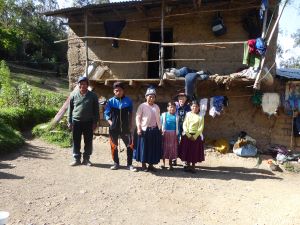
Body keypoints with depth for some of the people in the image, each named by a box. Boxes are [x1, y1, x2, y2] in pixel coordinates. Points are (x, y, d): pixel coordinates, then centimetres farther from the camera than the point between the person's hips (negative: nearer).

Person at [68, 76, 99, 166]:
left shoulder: (92, 96, 1)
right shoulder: (74, 95, 3)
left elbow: (96, 110, 3)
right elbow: (70, 109, 7)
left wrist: (95, 122, -1)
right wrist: (69, 121, 3)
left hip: (88, 122, 0)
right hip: (76, 121, 1)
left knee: (88, 142, 6)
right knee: (76, 142, 7)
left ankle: (86, 159, 20)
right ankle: (76, 159, 19)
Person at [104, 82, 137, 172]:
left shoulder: (128, 101, 1)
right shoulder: (111, 101, -1)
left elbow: (130, 114, 9)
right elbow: (106, 113, 3)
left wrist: (130, 125, 6)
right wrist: (110, 122, -10)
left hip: (125, 127, 0)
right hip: (114, 128, 0)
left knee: (130, 145, -2)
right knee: (114, 146, 10)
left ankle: (130, 164, 10)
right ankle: (116, 163, 26)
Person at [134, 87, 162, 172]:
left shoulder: (156, 107, 12)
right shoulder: (142, 106, -4)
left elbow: (158, 118, 15)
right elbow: (138, 118, -8)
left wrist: (160, 129, 10)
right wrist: (139, 128, -16)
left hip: (155, 130, 5)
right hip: (145, 130, -5)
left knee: (154, 148, 9)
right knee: (144, 147, 2)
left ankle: (151, 164, 20)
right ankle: (143, 165, 16)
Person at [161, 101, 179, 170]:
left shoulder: (176, 116, 4)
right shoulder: (164, 115, 2)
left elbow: (177, 126, 3)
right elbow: (160, 123, 1)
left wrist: (177, 134, -1)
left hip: (173, 134, 1)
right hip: (165, 133, -1)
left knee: (172, 149, 4)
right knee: (164, 148, 5)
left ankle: (170, 164, 15)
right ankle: (163, 163, 17)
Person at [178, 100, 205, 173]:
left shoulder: (200, 116, -1)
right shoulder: (188, 114, 2)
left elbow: (201, 128, -6)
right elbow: (184, 125, -3)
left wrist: (195, 136, -14)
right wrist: (189, 135, -11)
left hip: (196, 136, -1)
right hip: (187, 135, 1)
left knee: (195, 152, 4)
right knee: (187, 150, 6)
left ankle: (193, 167, 17)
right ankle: (188, 166, 20)